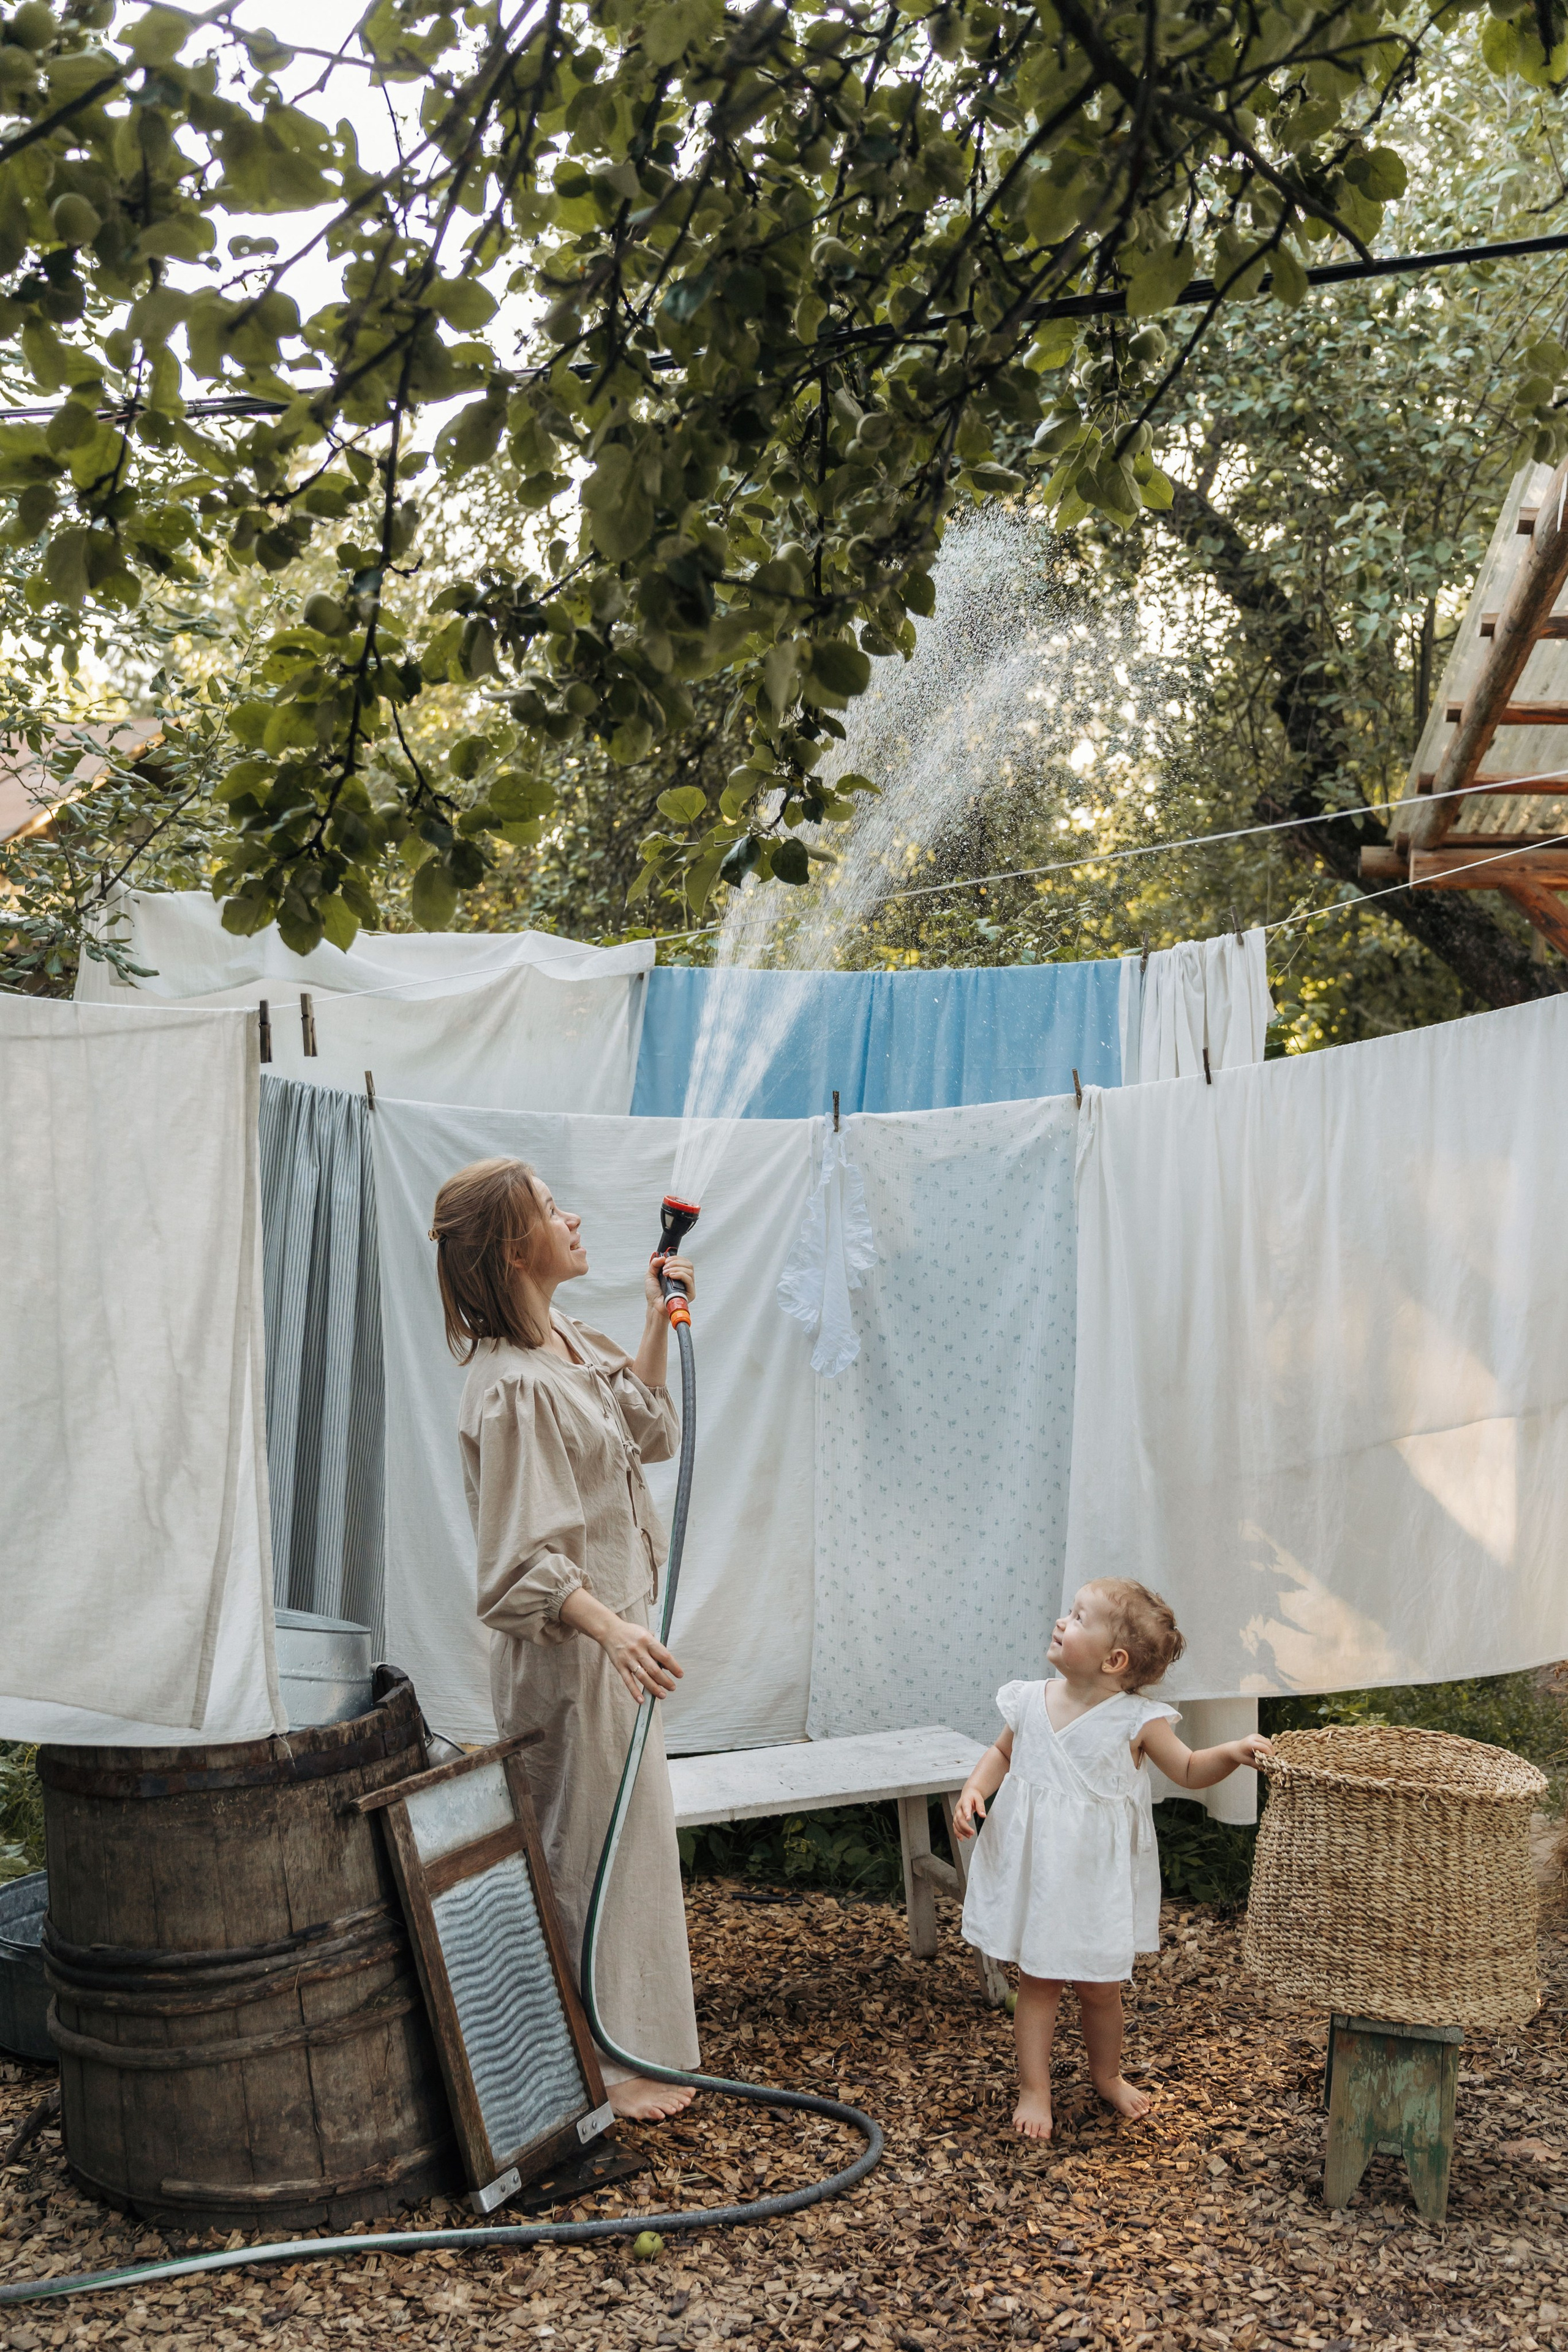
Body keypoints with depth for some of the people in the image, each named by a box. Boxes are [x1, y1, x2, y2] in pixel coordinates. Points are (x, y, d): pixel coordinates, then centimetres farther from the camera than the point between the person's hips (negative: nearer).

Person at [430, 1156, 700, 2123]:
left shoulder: (571, 1342, 5)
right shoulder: (515, 1388, -24)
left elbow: (645, 1433, 20)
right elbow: (525, 1558, -26)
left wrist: (660, 1324, 13)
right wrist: (611, 1628, -37)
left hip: (614, 1626, 10)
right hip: (569, 1645, -10)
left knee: (623, 1832, 20)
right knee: (594, 1841, 2)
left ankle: (622, 2042, 35)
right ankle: (601, 2061, 18)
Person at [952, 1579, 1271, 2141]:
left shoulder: (1136, 1720, -14)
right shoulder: (1031, 1703, -6)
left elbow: (1188, 1771, -4)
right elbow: (1002, 1754, 11)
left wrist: (1230, 1752, -22)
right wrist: (974, 1790, -6)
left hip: (1096, 1878, -2)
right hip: (1034, 1871, 2)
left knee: (1098, 1986, 13)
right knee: (1036, 1981, 10)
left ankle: (1107, 2074, 39)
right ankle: (1034, 2088, 25)